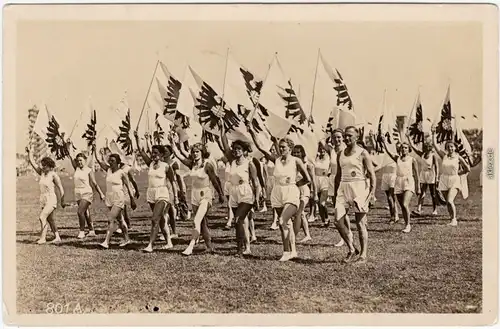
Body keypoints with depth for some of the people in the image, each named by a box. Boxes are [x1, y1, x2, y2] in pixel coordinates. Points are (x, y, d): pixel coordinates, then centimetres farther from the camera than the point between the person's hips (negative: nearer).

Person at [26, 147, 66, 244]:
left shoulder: (53, 175, -11)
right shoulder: (42, 172, 7)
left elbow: (61, 189, -7)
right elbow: (32, 162, 8)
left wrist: (62, 201, -5)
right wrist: (29, 152, -1)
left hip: (51, 199, -7)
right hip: (43, 200, 7)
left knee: (42, 217, -17)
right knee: (50, 220, 10)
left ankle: (42, 237, -11)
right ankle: (57, 237, 16)